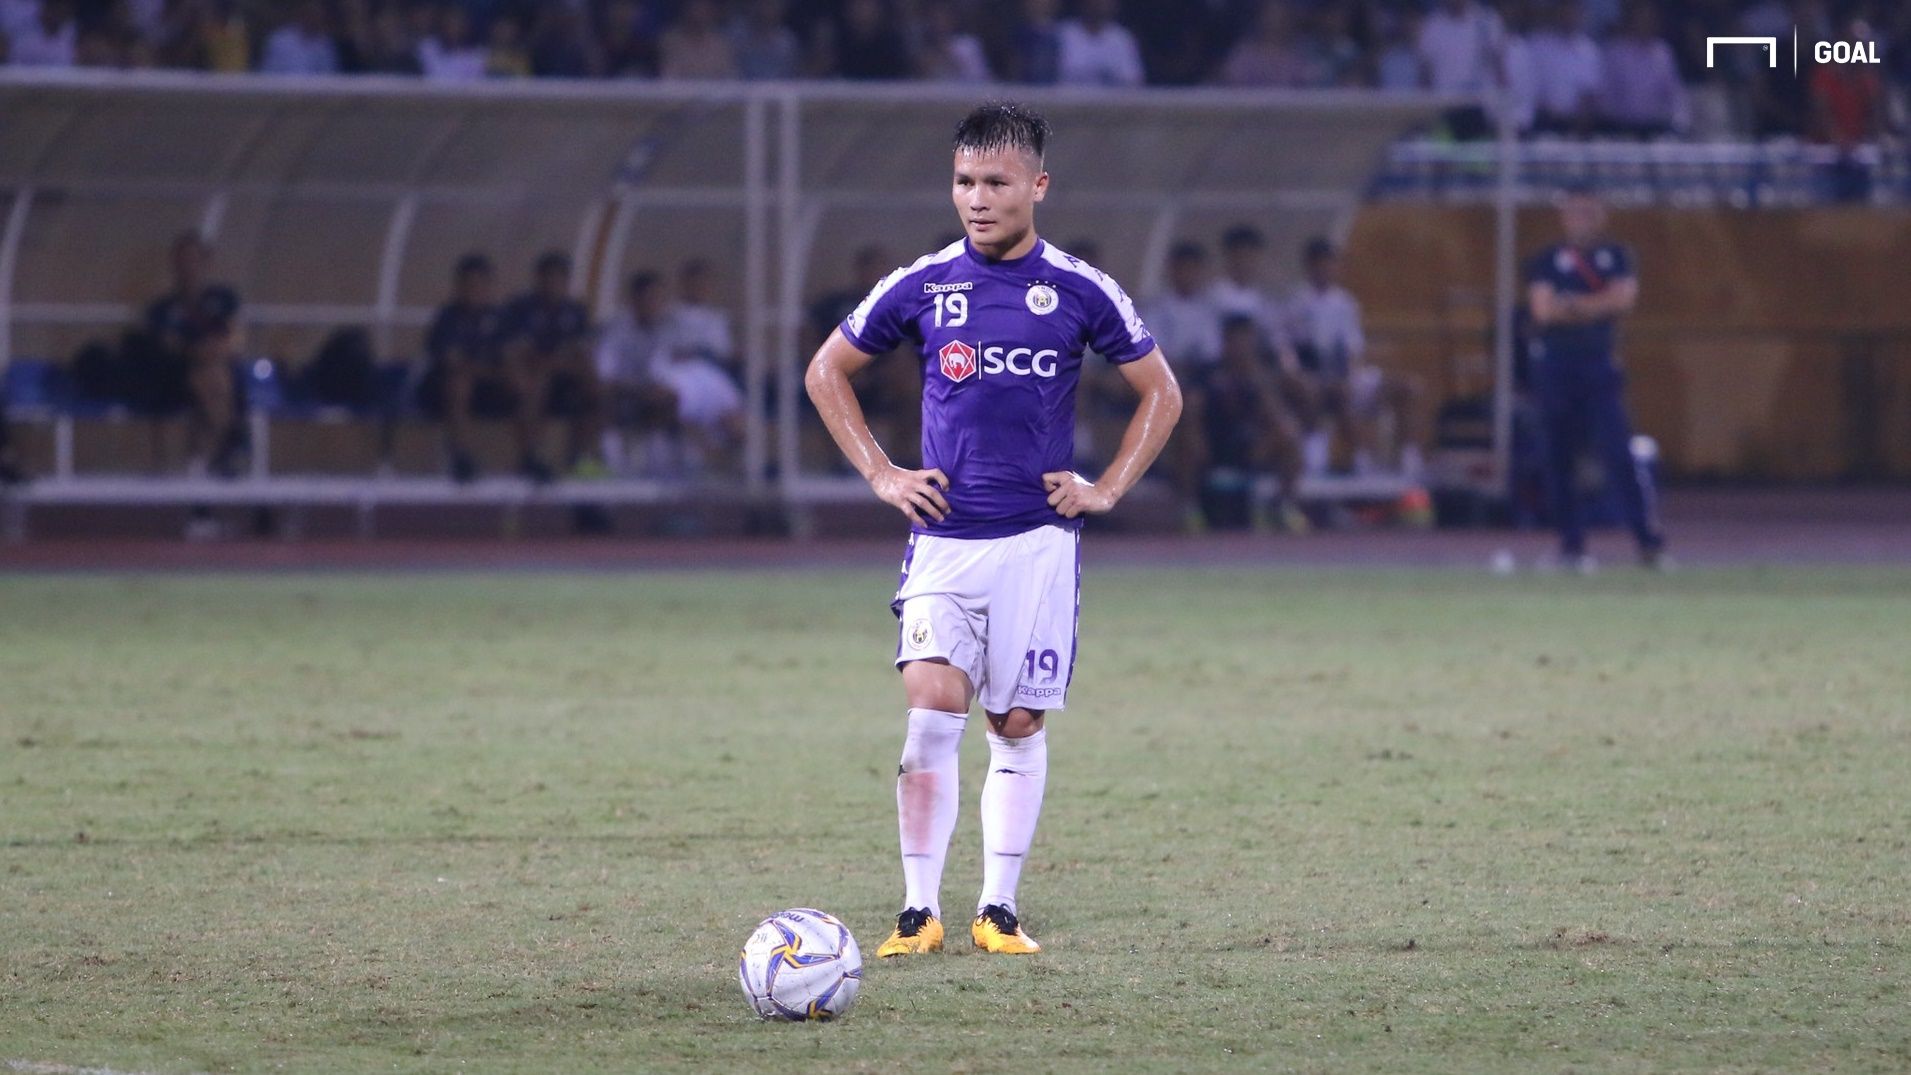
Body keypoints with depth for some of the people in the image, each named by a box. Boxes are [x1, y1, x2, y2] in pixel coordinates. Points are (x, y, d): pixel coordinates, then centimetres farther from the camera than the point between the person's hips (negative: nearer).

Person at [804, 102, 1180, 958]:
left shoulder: (1079, 291, 1)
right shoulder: (922, 286, 2)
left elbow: (1160, 392, 12)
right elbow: (826, 372, 14)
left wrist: (1107, 489, 3)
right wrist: (879, 474, 6)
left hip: (1039, 538, 0)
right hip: (943, 535, 0)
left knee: (1019, 723, 3)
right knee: (934, 705, -14)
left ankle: (999, 909, 12)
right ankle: (920, 910, -9)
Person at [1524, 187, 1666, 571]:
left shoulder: (1616, 257, 10)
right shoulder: (1546, 261, 4)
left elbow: (1624, 298, -6)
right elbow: (1544, 309, -9)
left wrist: (1572, 305, -7)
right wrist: (1596, 307, -6)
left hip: (1600, 363, 0)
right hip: (1555, 363, 0)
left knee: (1618, 451, -12)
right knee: (1560, 457, 2)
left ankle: (1648, 537, -17)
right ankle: (1572, 543, 9)